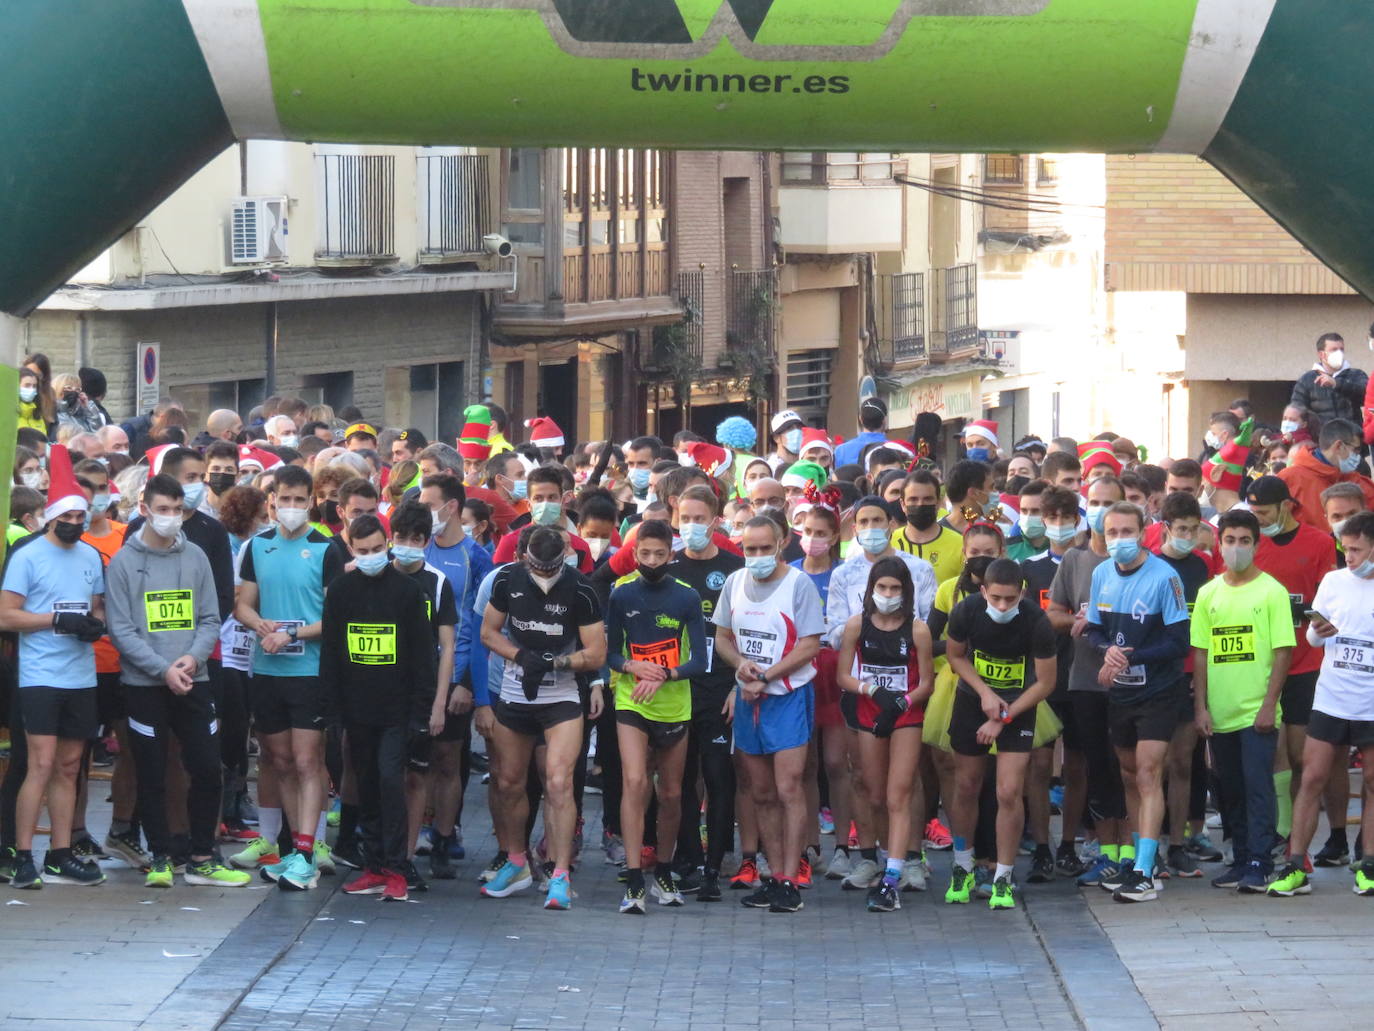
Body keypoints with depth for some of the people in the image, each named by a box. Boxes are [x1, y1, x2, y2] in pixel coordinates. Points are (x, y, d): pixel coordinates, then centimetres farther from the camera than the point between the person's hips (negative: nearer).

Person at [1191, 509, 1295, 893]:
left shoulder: (1271, 591, -2)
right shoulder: (1208, 594, 9)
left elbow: (1283, 652, -6)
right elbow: (1200, 653, 10)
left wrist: (1269, 704, -13)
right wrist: (1200, 706, 2)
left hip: (1257, 713, -4)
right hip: (1219, 714, 5)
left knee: (1258, 786, -9)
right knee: (1229, 791, 10)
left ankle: (1259, 865, -7)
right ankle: (1240, 861, 18)